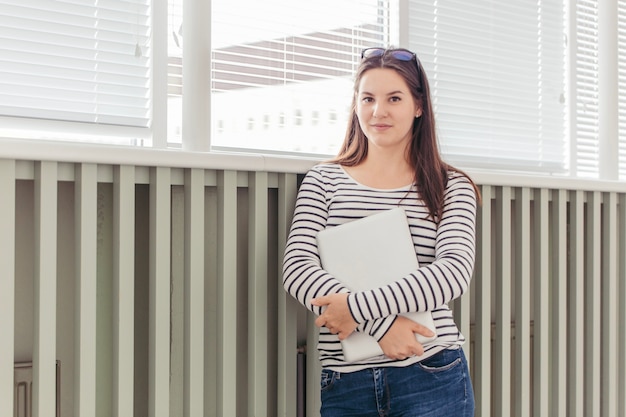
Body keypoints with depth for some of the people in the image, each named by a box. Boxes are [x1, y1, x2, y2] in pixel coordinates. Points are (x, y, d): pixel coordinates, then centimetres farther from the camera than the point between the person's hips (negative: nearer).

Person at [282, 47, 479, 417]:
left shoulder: (451, 187, 5)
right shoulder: (324, 181, 7)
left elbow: (455, 272, -9)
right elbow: (297, 268, -5)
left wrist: (359, 307, -18)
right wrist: (381, 323, -17)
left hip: (431, 378, -1)